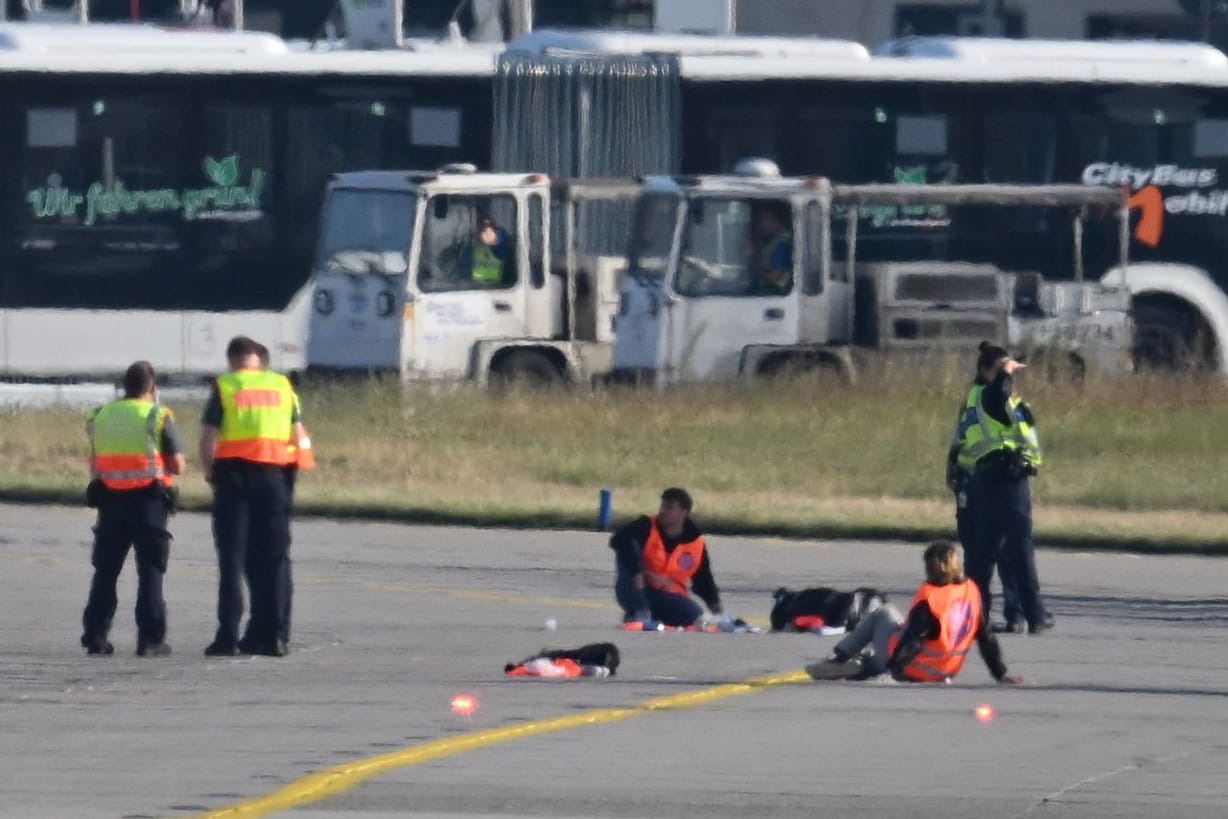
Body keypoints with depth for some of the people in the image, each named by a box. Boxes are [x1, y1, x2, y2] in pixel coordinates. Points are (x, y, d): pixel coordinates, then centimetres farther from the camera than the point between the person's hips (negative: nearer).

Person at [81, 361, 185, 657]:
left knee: (106, 570, 12)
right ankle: (150, 639, -2)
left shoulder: (101, 416, 8)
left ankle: (95, 635, 10)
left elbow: (95, 462, 11)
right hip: (148, 500, -3)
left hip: (110, 501, 3)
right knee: (150, 571, 2)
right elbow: (177, 466, -8)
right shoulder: (159, 418, -6)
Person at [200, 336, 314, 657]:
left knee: (232, 559, 0)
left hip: (235, 475, -3)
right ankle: (273, 635, 6)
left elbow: (208, 439, -8)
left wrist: (210, 471, 7)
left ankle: (228, 636, -5)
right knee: (273, 559, 8)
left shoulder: (224, 388, -2)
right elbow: (300, 437, 5)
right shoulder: (282, 386, 8)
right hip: (275, 475, 3)